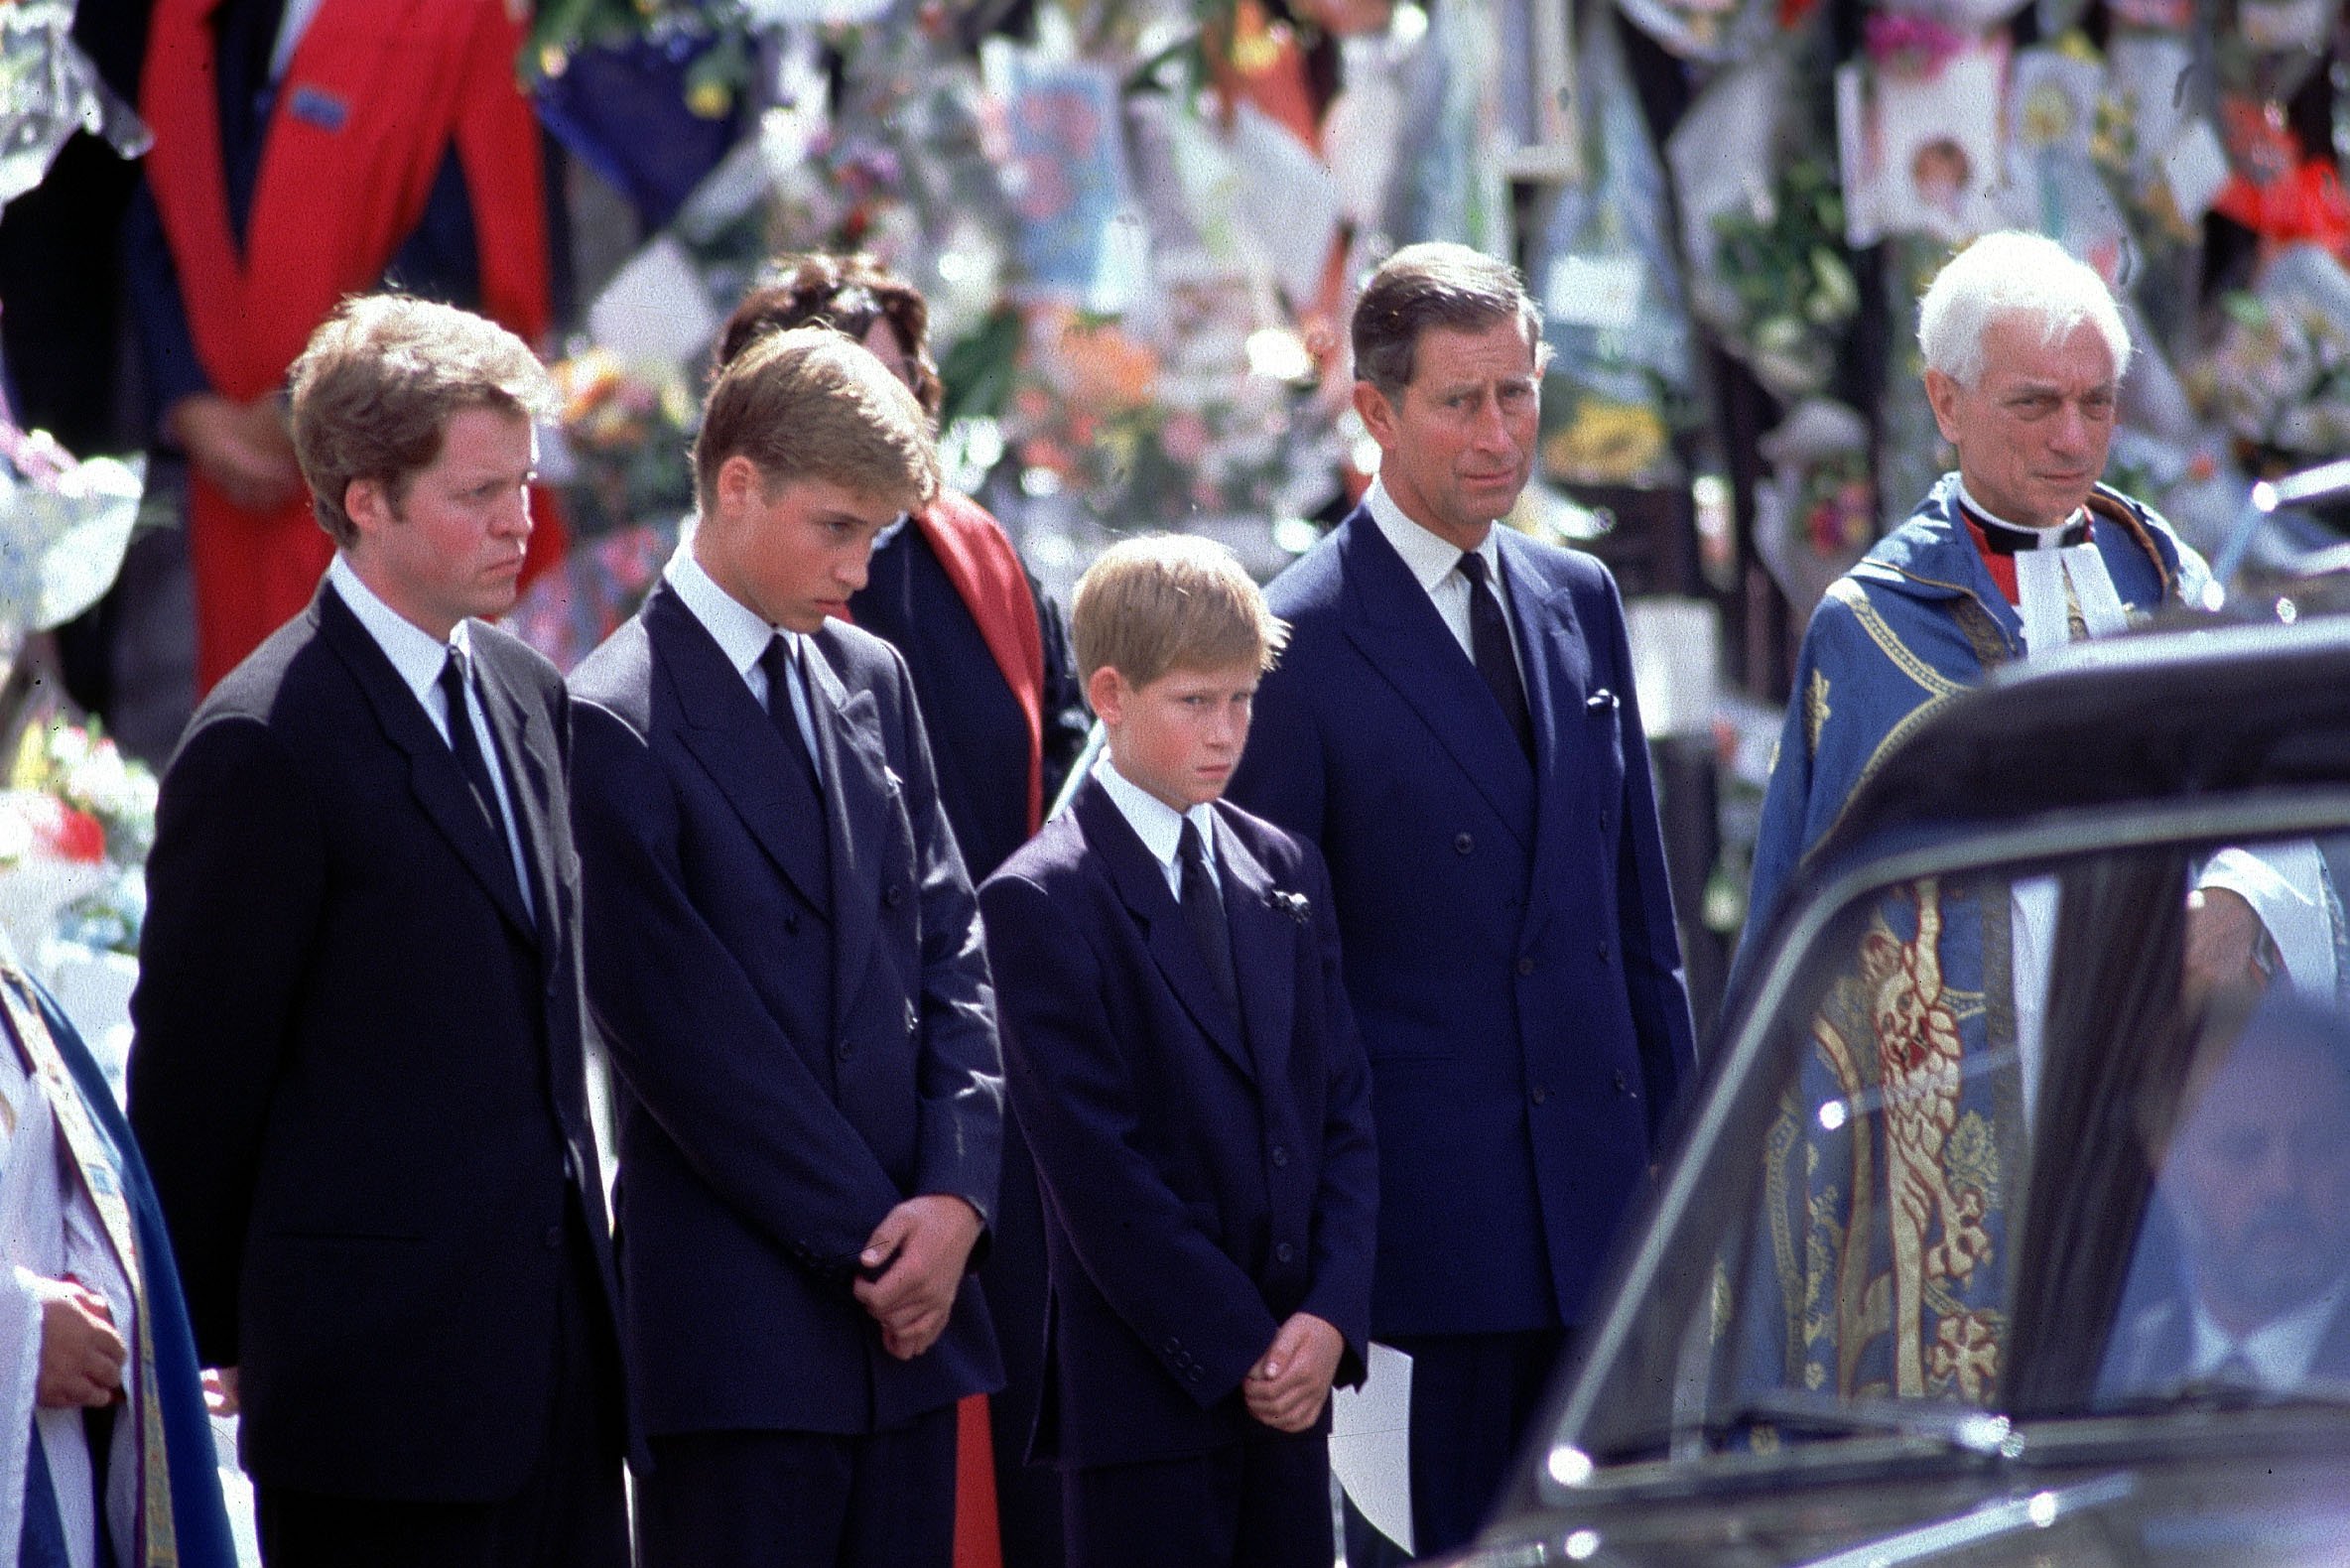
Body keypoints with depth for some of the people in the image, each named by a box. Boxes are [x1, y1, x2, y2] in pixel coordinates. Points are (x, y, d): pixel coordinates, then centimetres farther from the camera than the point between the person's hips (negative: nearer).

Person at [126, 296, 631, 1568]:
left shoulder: (527, 698, 12)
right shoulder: (266, 746, -13)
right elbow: (195, 1071, -9)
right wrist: (215, 1348, -3)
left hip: (558, 1347, 8)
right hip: (384, 1372, -8)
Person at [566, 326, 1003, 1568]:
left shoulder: (873, 682, 14)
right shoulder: (617, 722, -9)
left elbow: (951, 953, 12)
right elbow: (685, 1036, -12)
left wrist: (954, 1196, -3)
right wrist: (870, 1237, -9)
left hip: (908, 1298, 6)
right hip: (742, 1320, -6)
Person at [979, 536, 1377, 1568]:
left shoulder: (1285, 872, 13)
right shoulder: (1041, 902, -7)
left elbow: (1344, 1112, 10)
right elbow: (1094, 1168, -12)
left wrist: (1331, 1315, -4)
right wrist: (1235, 1349, -13)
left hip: (1291, 1379, 6)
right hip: (1145, 1387, -6)